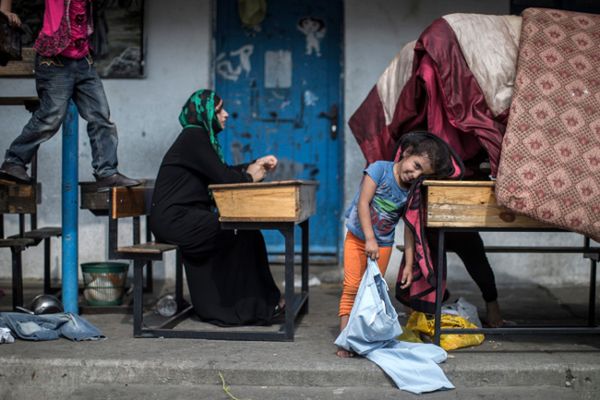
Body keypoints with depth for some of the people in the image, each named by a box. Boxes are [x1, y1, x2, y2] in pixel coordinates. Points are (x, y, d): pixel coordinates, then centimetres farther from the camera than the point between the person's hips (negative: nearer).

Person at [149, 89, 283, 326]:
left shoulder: (199, 136, 17)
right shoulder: (194, 136, -12)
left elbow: (222, 172, 20)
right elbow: (222, 177, -17)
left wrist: (257, 164, 13)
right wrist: (249, 176, 2)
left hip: (182, 216, 9)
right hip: (173, 219, -9)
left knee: (246, 231, 0)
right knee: (241, 233, -11)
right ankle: (254, 306, 1)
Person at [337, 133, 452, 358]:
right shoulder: (380, 169, -17)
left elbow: (409, 229, -5)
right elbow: (363, 203, -21)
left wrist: (409, 264, -9)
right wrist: (370, 239, -27)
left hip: (383, 245, 3)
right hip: (357, 237, -2)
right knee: (352, 287, -7)